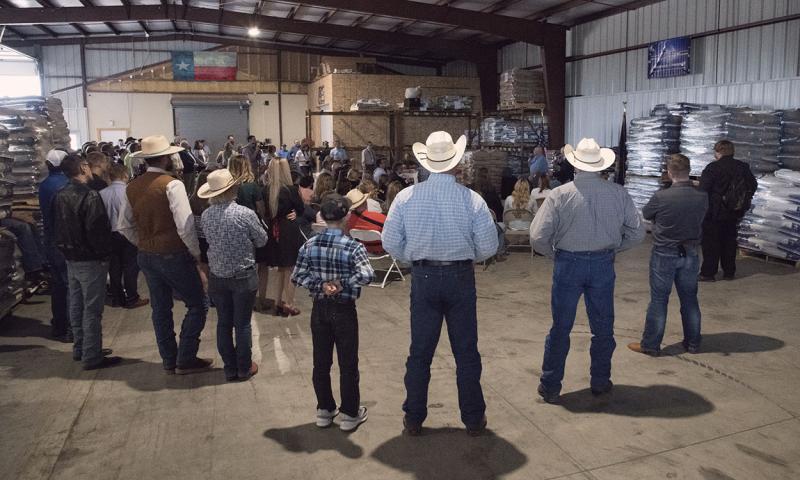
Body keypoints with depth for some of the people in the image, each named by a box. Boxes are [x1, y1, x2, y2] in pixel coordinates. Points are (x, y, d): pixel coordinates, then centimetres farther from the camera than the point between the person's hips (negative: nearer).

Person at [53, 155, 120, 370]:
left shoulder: (60, 196, 7)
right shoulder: (89, 196, -20)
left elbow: (58, 227, 13)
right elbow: (98, 230, -23)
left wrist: (66, 249, 18)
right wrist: (104, 254, -11)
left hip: (71, 259, 9)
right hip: (90, 260, -9)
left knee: (76, 305, 17)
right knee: (92, 309, -1)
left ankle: (79, 348, 29)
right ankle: (92, 356, 5)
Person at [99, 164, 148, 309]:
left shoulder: (102, 193, -4)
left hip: (110, 234, 4)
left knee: (114, 267, 13)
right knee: (130, 266, 5)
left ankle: (117, 298, 22)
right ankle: (131, 298, 10)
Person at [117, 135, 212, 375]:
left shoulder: (132, 187, 3)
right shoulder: (172, 185, -18)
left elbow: (124, 226, 9)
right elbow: (185, 226, -23)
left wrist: (144, 245, 18)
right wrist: (197, 253, -10)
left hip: (146, 256, 7)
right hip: (174, 256, -7)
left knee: (160, 309, 17)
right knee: (197, 305, 7)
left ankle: (169, 361, 28)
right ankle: (185, 360, 9)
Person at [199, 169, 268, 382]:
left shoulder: (206, 215, -6)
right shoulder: (246, 214, -19)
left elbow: (210, 240, 9)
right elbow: (262, 241, -5)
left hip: (217, 276, 4)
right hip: (243, 276, -4)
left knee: (223, 323, 14)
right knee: (243, 324, 9)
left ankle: (230, 369, 25)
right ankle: (244, 368, 22)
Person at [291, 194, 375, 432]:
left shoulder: (309, 245, -3)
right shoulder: (353, 247, -16)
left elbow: (297, 276, -4)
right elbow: (366, 276, -29)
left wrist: (321, 285, -10)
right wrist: (342, 284, -18)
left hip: (319, 309, 4)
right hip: (344, 311, -4)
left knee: (321, 362, 15)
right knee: (348, 364, 9)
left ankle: (325, 411, 27)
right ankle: (350, 414, 20)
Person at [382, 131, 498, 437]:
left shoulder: (406, 197, -8)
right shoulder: (472, 199, -11)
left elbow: (390, 242, -4)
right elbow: (488, 246, -8)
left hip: (423, 278, 1)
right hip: (461, 278, -1)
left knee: (419, 352, 13)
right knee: (466, 352, 13)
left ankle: (414, 420, 23)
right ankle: (473, 419, 25)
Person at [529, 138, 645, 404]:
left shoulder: (560, 195, -13)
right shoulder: (619, 193, -6)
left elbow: (538, 237, -15)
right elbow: (637, 232, 1)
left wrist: (555, 254, 3)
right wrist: (613, 248, 14)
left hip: (568, 264, -2)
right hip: (603, 265, 2)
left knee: (560, 328, 10)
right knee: (603, 328, 17)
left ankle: (550, 387, 20)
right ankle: (600, 382, 31)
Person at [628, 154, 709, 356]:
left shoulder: (661, 197, -20)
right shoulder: (702, 197, -8)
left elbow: (645, 214, -2)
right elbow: (700, 218, 7)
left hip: (664, 254, -4)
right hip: (690, 254, 4)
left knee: (658, 300, 5)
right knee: (690, 299, 16)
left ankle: (650, 345, 13)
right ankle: (692, 343, 27)